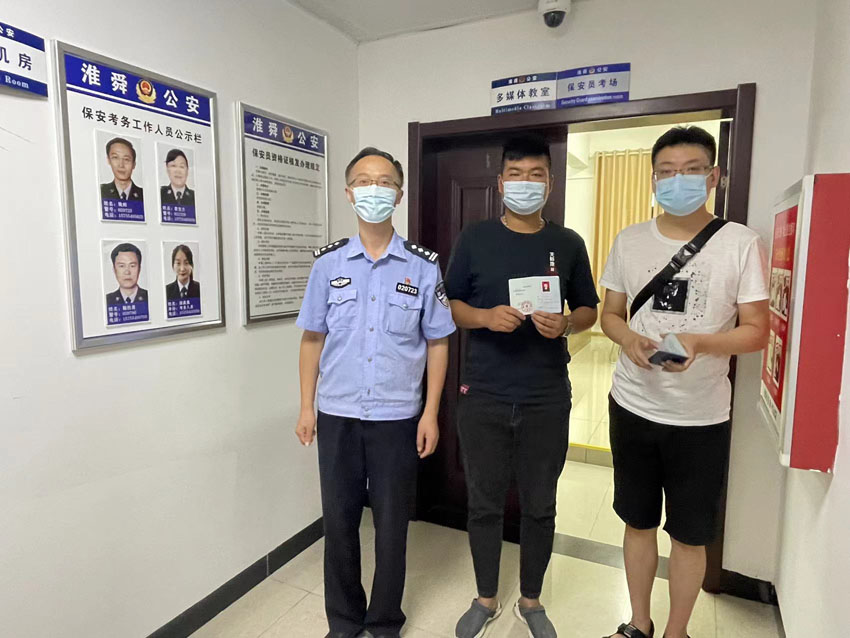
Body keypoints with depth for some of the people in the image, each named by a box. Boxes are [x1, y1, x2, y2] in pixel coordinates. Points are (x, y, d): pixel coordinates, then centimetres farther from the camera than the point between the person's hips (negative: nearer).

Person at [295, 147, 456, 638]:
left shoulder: (424, 266, -3)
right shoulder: (328, 263, 1)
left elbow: (437, 343, 0)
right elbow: (313, 338, 6)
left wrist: (430, 413, -5)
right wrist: (306, 407, 3)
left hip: (397, 417, -1)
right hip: (337, 416, 2)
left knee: (392, 524, 12)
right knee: (339, 521, 14)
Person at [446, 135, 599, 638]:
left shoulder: (568, 244, 3)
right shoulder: (475, 238, 1)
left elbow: (590, 310, 9)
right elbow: (449, 305, 3)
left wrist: (566, 324, -13)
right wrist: (486, 317, -17)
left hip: (547, 400, 1)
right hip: (483, 397, 0)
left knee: (540, 506, 13)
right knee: (485, 503, 12)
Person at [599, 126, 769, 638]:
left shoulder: (741, 243, -7)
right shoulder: (629, 241, 2)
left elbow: (757, 331, -6)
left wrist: (698, 343, -25)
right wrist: (629, 340, -14)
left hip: (701, 417, -2)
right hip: (632, 406, 3)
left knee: (690, 535, 13)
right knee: (639, 521, 17)